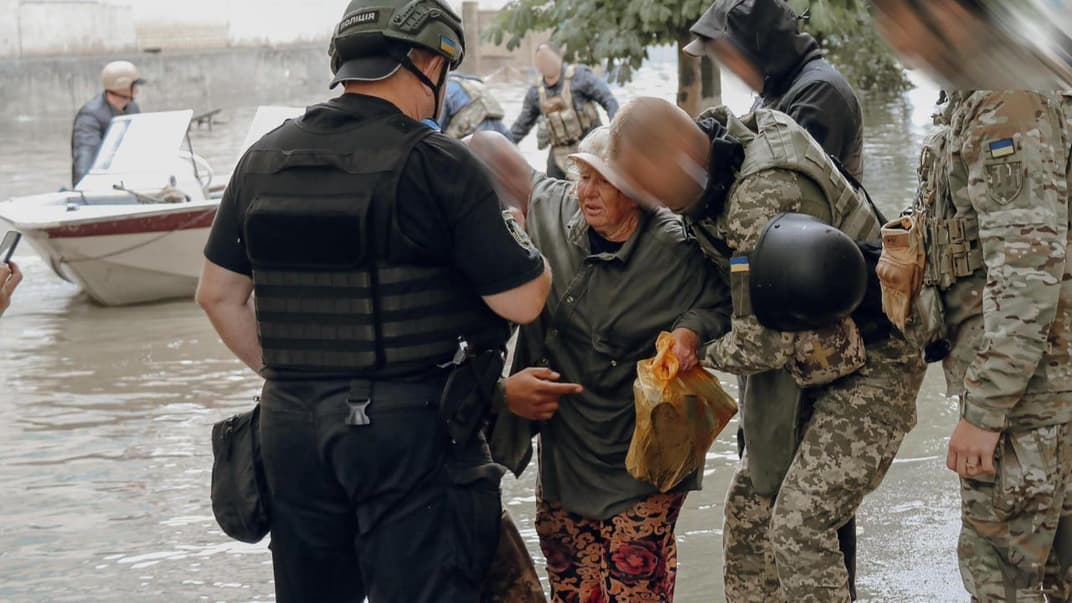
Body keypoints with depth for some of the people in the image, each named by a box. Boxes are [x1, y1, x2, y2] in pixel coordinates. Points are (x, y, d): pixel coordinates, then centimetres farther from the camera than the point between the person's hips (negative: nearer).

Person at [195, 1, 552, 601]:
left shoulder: (264, 160, 7)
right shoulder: (438, 165, -11)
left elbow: (220, 294, 13)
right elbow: (522, 302, -8)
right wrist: (525, 242, 12)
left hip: (291, 425, 6)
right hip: (411, 428, -6)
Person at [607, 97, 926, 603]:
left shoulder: (769, 199, -30)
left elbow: (764, 342, -26)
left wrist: (701, 352, -8)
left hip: (873, 368, -10)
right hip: (820, 363, 10)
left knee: (799, 528, -15)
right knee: (748, 502, 12)